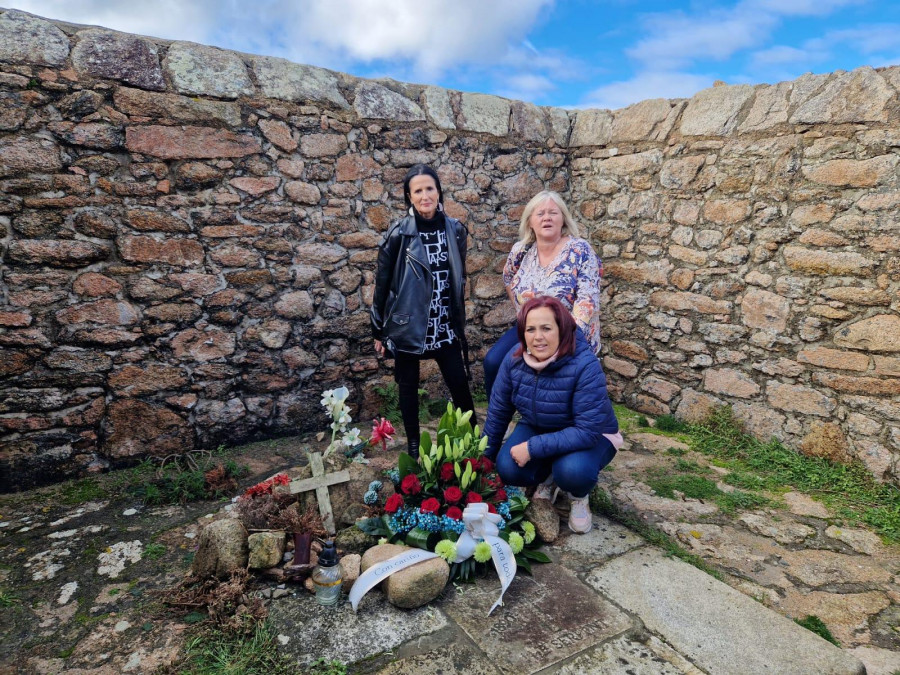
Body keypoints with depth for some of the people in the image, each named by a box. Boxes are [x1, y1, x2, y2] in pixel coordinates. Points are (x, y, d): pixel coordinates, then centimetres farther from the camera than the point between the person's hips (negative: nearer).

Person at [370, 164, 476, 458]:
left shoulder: (456, 230, 0)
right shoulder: (399, 234, -10)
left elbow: (460, 279, 10)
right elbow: (382, 283, -4)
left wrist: (459, 322, 13)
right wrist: (378, 330, -2)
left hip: (445, 326, 2)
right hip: (408, 324, -2)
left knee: (460, 384, 4)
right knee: (408, 386, 10)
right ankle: (413, 446, 27)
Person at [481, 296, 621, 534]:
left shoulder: (585, 365, -32)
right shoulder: (515, 359, -17)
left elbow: (588, 430, -33)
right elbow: (498, 411, -4)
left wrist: (533, 448, -33)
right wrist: (486, 458, 5)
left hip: (592, 436, -4)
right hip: (537, 428, 4)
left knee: (572, 470, -35)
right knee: (508, 469, -22)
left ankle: (579, 496, 3)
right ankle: (547, 478, 13)